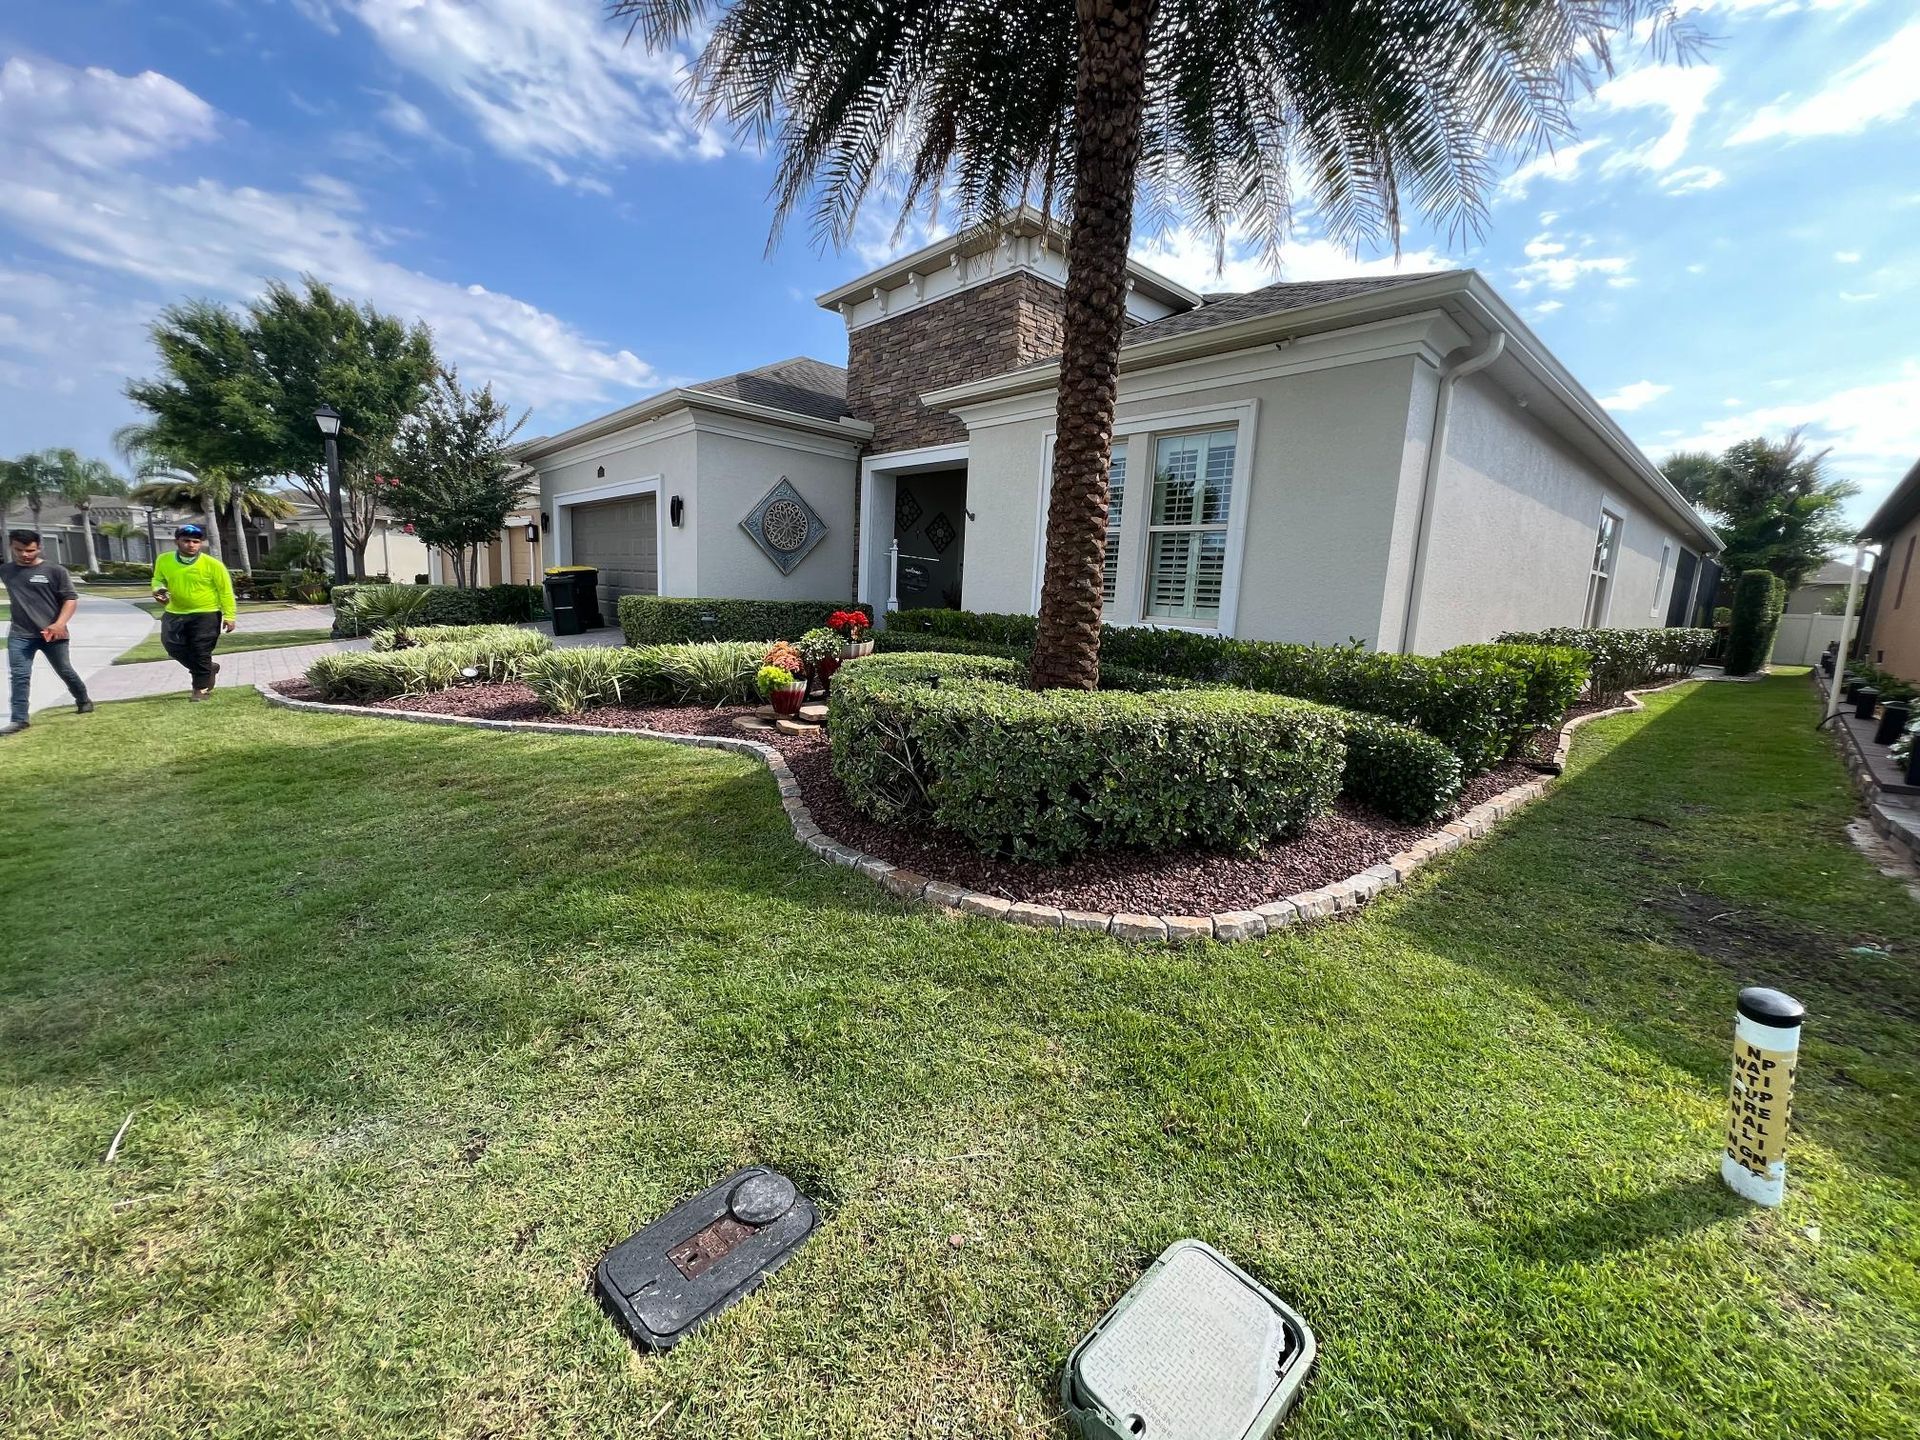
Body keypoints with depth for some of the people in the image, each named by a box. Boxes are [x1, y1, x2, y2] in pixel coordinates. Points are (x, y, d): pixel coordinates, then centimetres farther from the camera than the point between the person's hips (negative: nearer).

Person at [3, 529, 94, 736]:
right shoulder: (5, 571, 7)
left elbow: (71, 599, -7)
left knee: (65, 671, 11)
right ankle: (18, 719, -1)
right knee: (19, 676, -3)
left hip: (52, 634, -3)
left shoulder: (55, 571, -6)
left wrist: (59, 624, -18)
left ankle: (83, 701, 34)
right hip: (19, 635, 3)